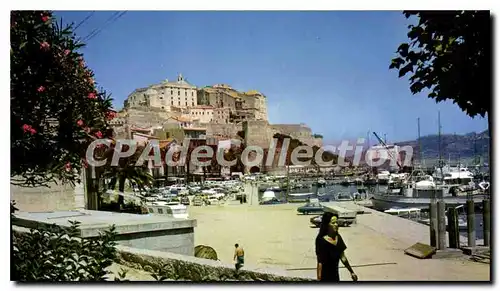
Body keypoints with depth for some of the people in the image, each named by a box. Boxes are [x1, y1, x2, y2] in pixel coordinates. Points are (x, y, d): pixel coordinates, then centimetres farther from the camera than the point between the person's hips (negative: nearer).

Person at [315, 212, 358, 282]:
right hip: (325, 277, -7)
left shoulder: (338, 238, 1)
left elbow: (342, 257, 11)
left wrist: (351, 272, 16)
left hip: (335, 275, 7)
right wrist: (319, 279, -20)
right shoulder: (322, 241, -19)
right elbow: (320, 263, -18)